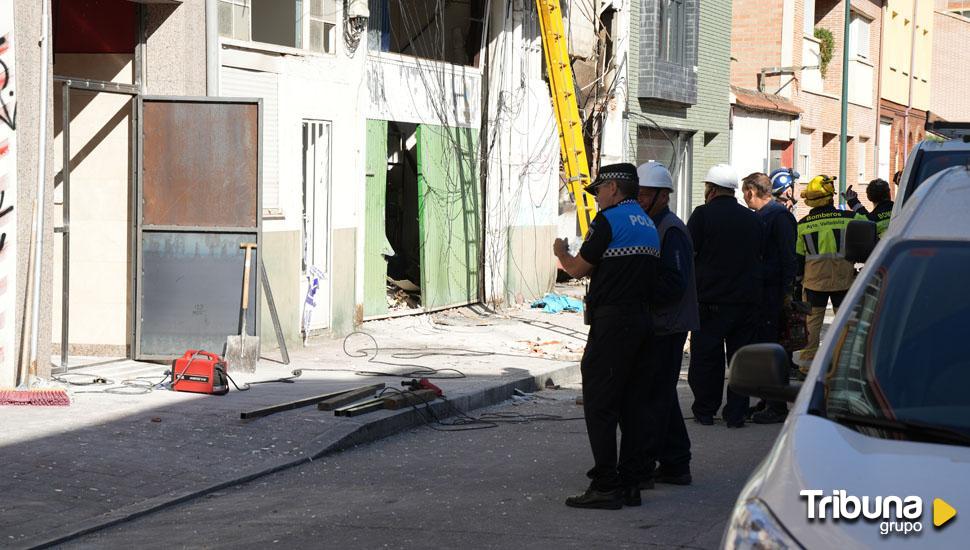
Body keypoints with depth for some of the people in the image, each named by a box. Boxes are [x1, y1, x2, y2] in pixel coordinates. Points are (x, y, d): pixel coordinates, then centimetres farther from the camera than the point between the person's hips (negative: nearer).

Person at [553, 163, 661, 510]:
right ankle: (630, 484, 12)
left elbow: (578, 269, -6)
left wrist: (561, 253, 13)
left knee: (599, 404, -5)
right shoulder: (648, 224, 18)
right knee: (631, 404, 11)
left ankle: (606, 487, -7)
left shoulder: (609, 220, -9)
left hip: (612, 322, -9)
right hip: (642, 321, 9)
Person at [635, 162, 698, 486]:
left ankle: (642, 468, -6)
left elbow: (673, 283, -23)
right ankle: (675, 465, 23)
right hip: (656, 326, 11)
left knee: (653, 397, -8)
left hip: (666, 327, -11)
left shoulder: (671, 231, -14)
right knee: (662, 396, 15)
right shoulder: (650, 226, 18)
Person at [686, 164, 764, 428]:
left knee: (706, 357, 6)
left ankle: (705, 411, 12)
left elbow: (687, 255, -7)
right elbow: (760, 256, 14)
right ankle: (736, 413, 9)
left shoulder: (703, 215, -6)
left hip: (711, 300, -4)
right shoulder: (753, 219, 8)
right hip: (748, 299, 4)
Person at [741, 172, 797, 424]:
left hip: (773, 292, -9)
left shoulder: (779, 215, -10)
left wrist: (787, 292, -19)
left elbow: (788, 257, -15)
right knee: (762, 345, 11)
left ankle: (777, 407, -4)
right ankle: (768, 401, 19)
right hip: (760, 290, 9)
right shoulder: (759, 216, 17)